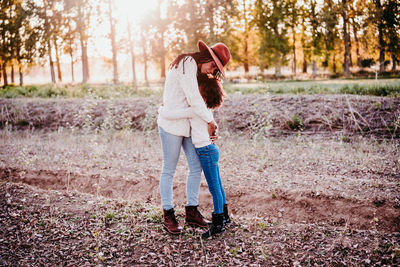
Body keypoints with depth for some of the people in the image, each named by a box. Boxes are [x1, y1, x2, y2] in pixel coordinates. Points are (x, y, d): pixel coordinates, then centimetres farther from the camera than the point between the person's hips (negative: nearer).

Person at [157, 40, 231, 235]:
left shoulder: (195, 69, 14)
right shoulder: (187, 65, -17)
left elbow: (197, 101, 16)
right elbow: (194, 100, -23)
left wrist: (209, 126, 7)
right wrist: (210, 120, -10)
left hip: (188, 124, 9)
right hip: (171, 125, -9)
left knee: (196, 167, 8)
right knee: (169, 171, 2)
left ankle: (191, 212, 19)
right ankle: (168, 216, 13)